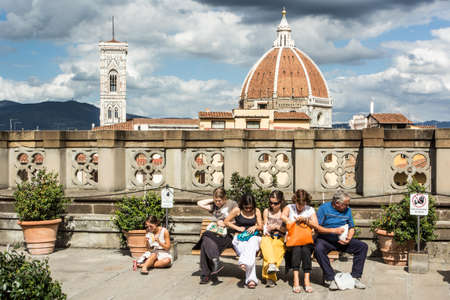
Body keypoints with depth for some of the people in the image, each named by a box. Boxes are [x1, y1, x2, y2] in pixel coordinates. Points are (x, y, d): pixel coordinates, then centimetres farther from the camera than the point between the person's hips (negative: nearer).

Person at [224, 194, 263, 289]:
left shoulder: (256, 211, 12)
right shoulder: (237, 210, 3)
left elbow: (260, 226, 15)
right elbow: (226, 222, 9)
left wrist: (255, 227, -9)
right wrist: (238, 228, -3)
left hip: (253, 236, 2)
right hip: (240, 237, -2)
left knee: (252, 242, -41)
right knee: (251, 255, -34)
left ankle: (243, 262, -59)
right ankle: (251, 279, -44)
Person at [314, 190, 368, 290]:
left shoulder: (347, 210, 9)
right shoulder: (324, 208, -5)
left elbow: (351, 228, 13)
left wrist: (349, 238, -10)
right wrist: (335, 231, -21)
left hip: (342, 240, 4)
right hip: (326, 239, -4)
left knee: (363, 246, -14)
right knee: (319, 249, -37)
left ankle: (355, 277, -11)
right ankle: (330, 279, -29)